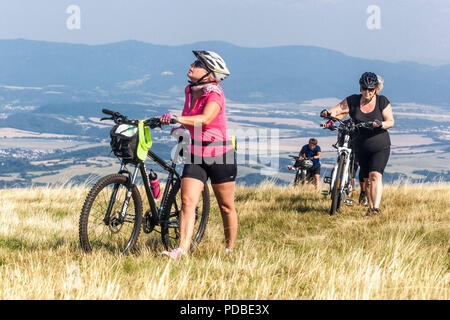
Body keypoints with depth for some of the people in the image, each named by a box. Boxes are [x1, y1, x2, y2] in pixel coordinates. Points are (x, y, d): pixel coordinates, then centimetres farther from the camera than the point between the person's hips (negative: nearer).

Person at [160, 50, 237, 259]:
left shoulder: (215, 94, -17)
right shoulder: (189, 91, 4)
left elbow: (205, 119, -37)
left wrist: (177, 119, -46)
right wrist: (180, 128, 12)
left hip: (220, 155, -6)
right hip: (196, 155, 6)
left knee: (226, 207, 7)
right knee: (188, 201, -11)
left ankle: (230, 249, 22)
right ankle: (182, 249, -17)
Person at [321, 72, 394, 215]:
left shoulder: (382, 101, -6)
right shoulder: (353, 101, -3)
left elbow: (390, 121, -9)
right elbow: (338, 110, -7)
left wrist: (380, 124, -30)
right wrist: (327, 113, -29)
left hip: (380, 147, -3)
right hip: (361, 148, 3)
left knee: (375, 175, -19)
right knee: (367, 179, 9)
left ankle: (376, 207, -28)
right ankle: (370, 207, 23)